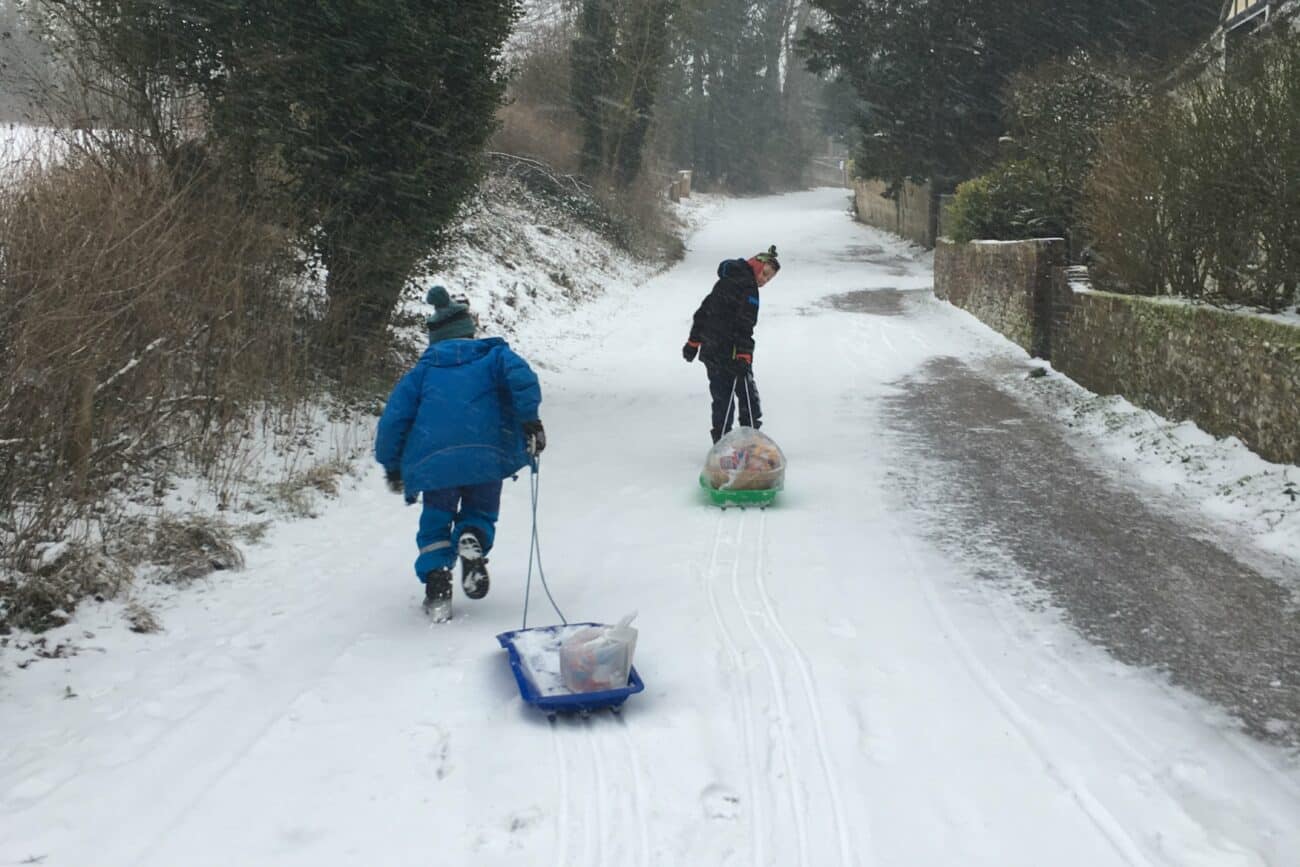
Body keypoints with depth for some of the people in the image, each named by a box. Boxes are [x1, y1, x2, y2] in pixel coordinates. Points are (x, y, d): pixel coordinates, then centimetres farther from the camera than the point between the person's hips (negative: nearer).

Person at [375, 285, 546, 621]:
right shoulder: (493, 355, 19)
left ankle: (435, 576, -7)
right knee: (480, 513, 19)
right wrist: (530, 421, -6)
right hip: (487, 456, -1)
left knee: (435, 525, 18)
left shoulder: (422, 371, 22)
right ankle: (472, 539, -15)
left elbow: (393, 418, 17)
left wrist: (392, 467, 26)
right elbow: (522, 377, -4)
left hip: (434, 462, 1)